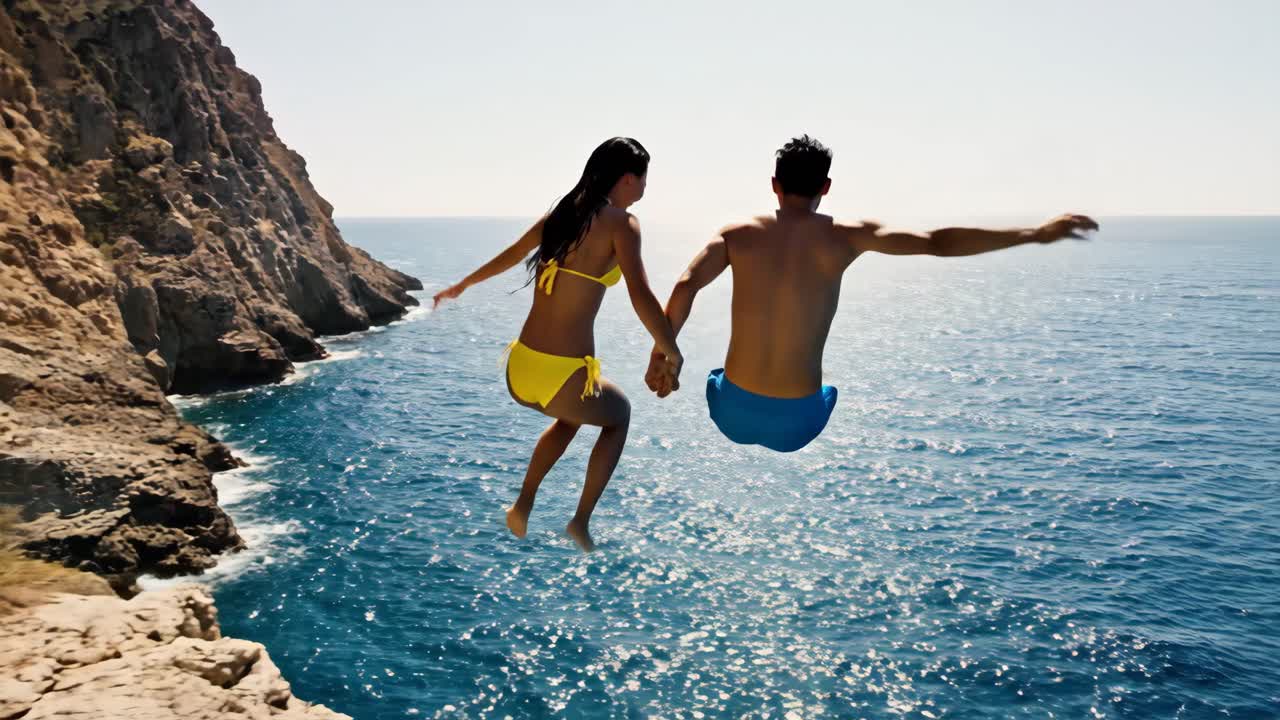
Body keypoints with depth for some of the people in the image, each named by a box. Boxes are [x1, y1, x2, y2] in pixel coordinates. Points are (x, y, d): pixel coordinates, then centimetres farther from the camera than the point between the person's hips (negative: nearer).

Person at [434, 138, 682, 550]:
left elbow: (508, 256, 26)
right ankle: (582, 520, 25)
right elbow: (641, 297, -19)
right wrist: (672, 353, -4)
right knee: (618, 414, 28)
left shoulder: (560, 214, 11)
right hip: (562, 381, -6)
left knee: (573, 414, 38)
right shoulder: (620, 223, -8)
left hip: (518, 374, 6)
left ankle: (523, 505, 29)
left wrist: (462, 285, 42)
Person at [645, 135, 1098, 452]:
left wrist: (661, 355, -6)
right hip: (794, 422, -1)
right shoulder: (844, 237, -5)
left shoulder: (738, 234, -1)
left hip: (734, 410, 1)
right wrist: (1035, 234, -2)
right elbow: (939, 243, -8)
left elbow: (685, 286, -16)